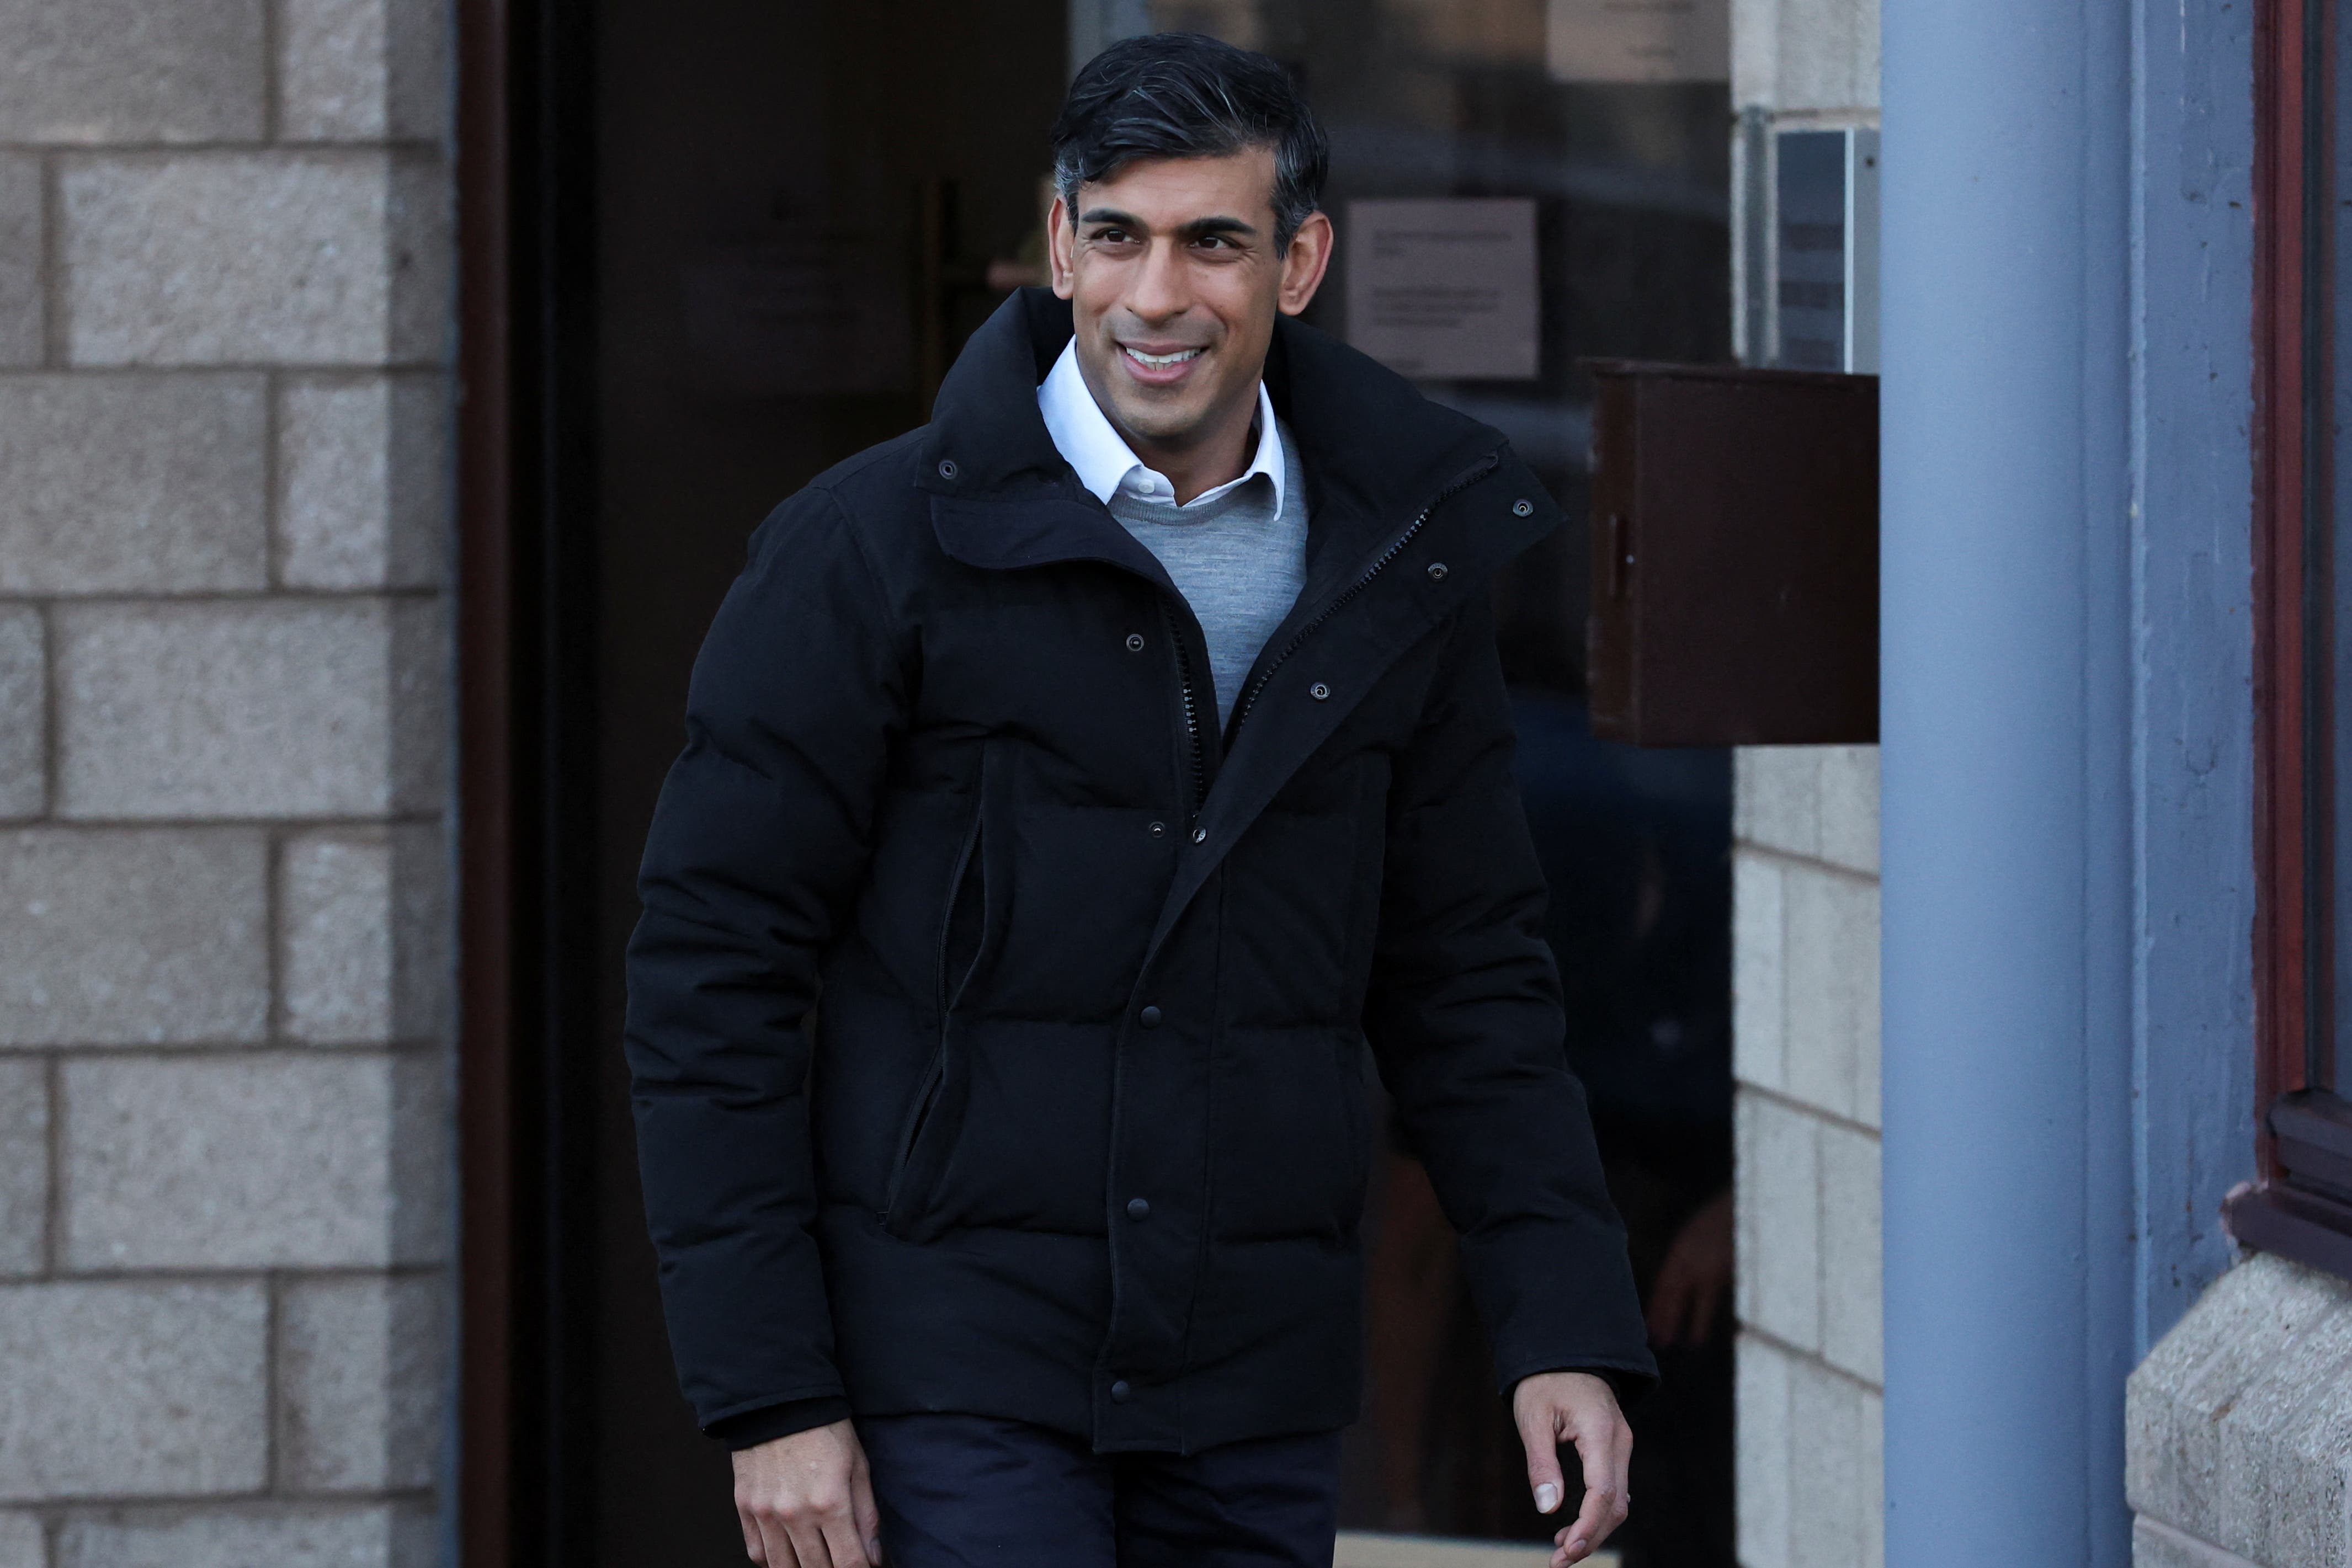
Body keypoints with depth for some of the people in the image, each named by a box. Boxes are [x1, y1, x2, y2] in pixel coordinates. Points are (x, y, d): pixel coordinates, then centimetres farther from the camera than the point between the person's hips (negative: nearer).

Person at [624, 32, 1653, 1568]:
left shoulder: (1404, 562, 5)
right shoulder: (877, 545, -7)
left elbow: (1469, 979, 12)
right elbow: (715, 969, -6)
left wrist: (1569, 1327, 2)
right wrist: (768, 1391, -10)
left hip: (1257, 1392, 4)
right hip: (954, 1368, -4)